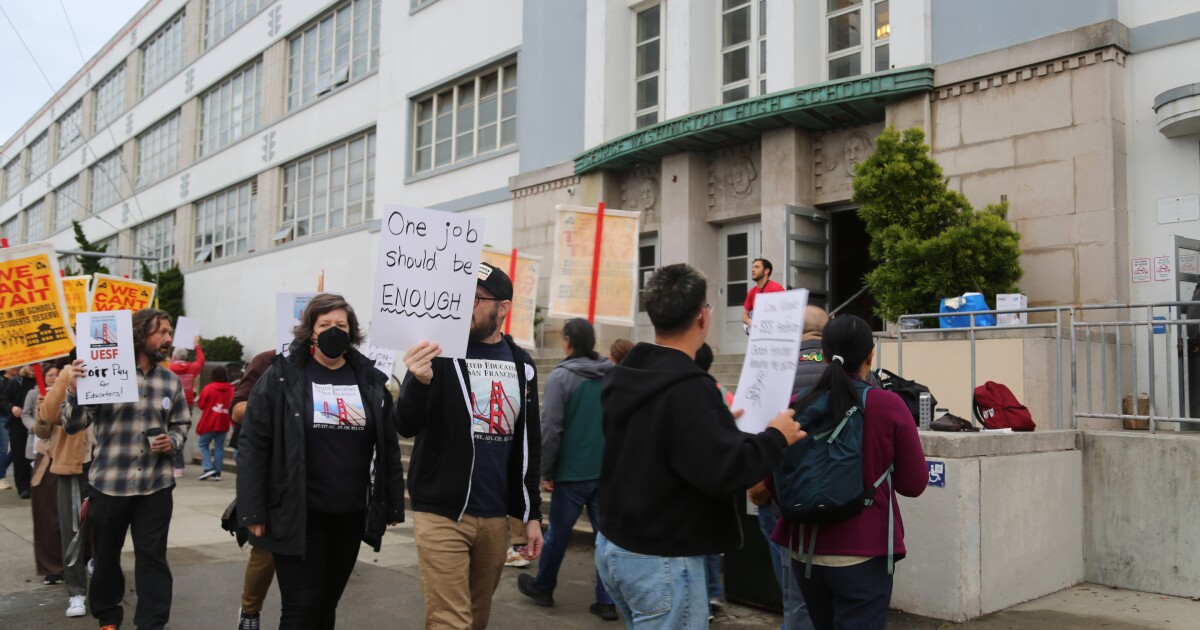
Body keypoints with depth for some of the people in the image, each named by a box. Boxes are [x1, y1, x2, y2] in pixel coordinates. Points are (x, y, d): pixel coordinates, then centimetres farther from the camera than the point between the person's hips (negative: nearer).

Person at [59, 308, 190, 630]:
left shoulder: (171, 381, 7)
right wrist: (74, 391, -23)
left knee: (152, 557, 3)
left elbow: (182, 424, 17)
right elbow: (73, 425, -6)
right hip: (108, 483, -2)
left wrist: (173, 442, -4)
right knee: (105, 555, 13)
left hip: (156, 486, 2)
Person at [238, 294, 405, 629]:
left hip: (350, 515, 4)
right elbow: (253, 446, -6)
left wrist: (391, 505, 7)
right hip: (297, 515, -3)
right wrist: (253, 511, -10)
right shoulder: (282, 376, -4)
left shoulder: (370, 380, 5)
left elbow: (388, 447, 9)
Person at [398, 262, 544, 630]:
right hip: (442, 514, -4)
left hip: (496, 517, 4)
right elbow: (407, 427, -14)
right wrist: (419, 381, -35)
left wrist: (532, 513, 12)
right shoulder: (440, 354, -6)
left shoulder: (521, 364, 6)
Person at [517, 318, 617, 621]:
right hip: (608, 471, 4)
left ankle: (542, 587, 31)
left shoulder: (561, 376, -10)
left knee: (558, 532, 12)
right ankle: (606, 600, 9)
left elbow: (551, 428, -13)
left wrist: (545, 471, -5)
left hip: (571, 472, -4)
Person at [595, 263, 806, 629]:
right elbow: (725, 472, -27)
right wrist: (776, 437, -11)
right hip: (661, 559, -9)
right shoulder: (687, 389, -23)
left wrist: (720, 423, 22)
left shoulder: (623, 378, 6)